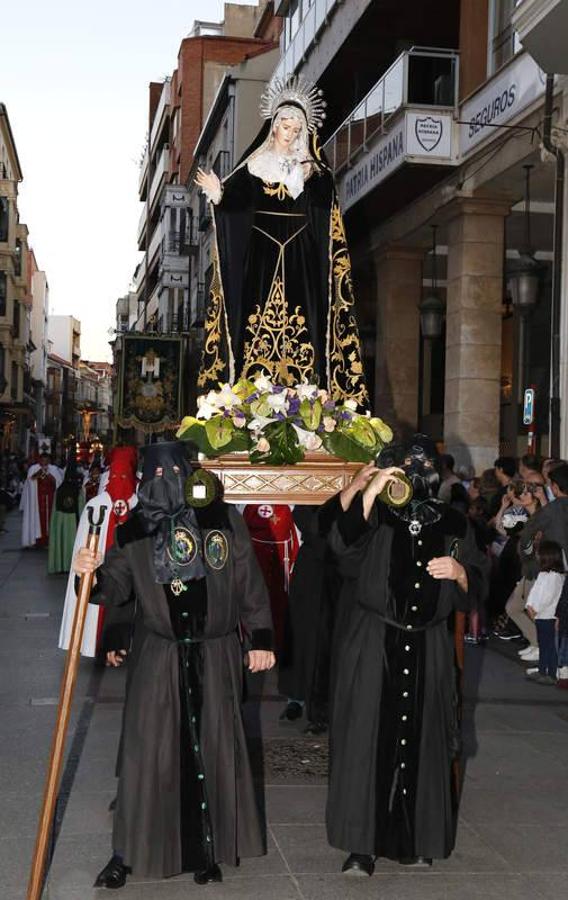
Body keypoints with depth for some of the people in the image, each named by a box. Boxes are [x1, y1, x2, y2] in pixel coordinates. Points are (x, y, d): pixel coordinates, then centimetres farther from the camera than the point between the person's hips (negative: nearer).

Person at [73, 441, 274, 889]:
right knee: (148, 750, 2)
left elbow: (250, 584, 0)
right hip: (160, 656, 0)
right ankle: (128, 851, 17)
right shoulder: (134, 529, 0)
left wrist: (260, 640, -1)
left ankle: (208, 851, 22)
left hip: (216, 656, 0)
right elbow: (116, 587, -6)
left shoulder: (224, 519, -2)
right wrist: (94, 572, -27)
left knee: (212, 749, 7)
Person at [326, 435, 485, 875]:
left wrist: (459, 571, -11)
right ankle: (363, 844, 4)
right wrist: (372, 491, -26)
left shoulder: (453, 524, 9)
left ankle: (416, 839, 19)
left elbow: (474, 590, 10)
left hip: (428, 649, 2)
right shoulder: (377, 513, 1)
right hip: (373, 645, -2)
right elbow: (344, 545, -20)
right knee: (368, 739, -4)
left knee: (422, 742, 5)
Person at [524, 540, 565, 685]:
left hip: (548, 617, -9)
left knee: (550, 646, -3)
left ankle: (552, 675, 2)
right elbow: (535, 590, 12)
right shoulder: (543, 573, 13)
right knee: (542, 645, 16)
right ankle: (542, 672, 24)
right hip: (540, 615, 9)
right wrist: (530, 606, -1)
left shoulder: (555, 576, -18)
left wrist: (536, 609, -18)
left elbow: (548, 596, -22)